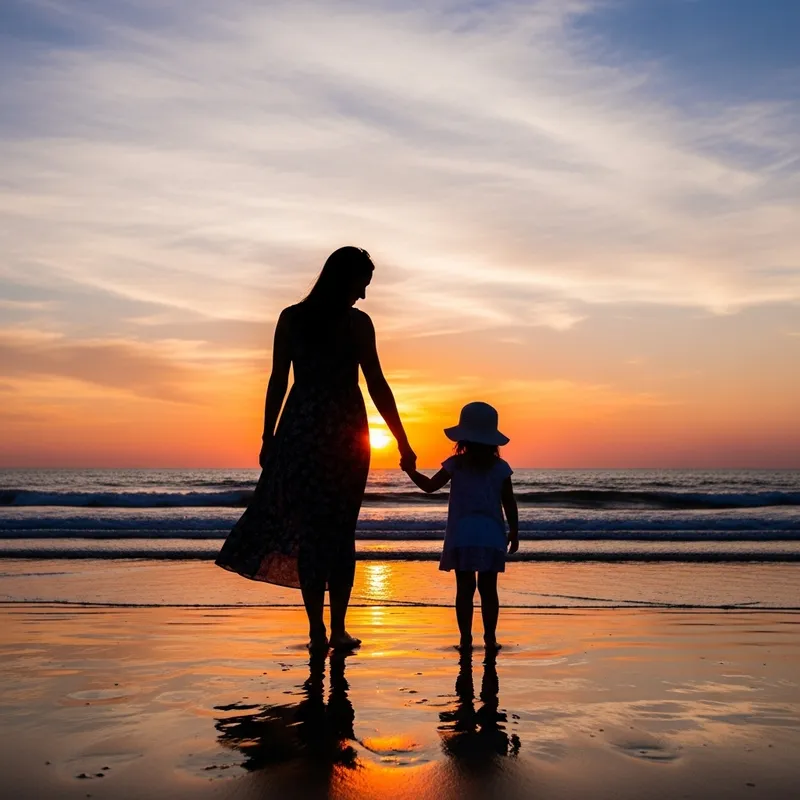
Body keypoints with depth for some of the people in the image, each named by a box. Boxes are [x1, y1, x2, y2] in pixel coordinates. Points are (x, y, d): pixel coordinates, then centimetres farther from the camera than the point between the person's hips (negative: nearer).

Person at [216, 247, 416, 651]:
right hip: (344, 431, -2)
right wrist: (403, 443, 0)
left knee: (307, 530, 6)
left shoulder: (291, 318, 4)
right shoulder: (356, 322, -4)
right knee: (341, 533, 8)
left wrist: (268, 438, 8)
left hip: (299, 429, 2)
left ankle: (317, 631, 6)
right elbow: (377, 386, -5)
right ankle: (338, 629, 10)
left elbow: (277, 382, 3)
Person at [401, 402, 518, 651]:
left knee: (465, 588, 3)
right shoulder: (500, 467, 1)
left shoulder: (455, 464, -1)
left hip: (462, 537, -1)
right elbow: (510, 504, 3)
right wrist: (514, 533, 12)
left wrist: (411, 471, 18)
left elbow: (430, 485, 4)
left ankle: (466, 638, 3)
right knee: (488, 589, 6)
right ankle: (490, 638, 7)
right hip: (491, 537, 1)